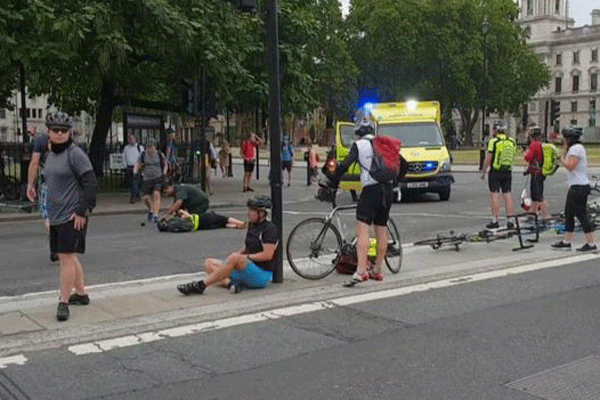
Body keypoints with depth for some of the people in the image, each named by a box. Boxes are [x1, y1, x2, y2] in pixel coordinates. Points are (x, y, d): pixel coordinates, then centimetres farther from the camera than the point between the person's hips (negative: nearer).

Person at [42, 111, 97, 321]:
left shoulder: (75, 154, -11)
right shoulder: (50, 155, 14)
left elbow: (90, 183, -16)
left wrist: (81, 211, -19)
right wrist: (49, 213, 20)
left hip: (72, 216, -8)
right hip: (56, 216, 9)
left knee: (66, 257, -8)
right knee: (69, 256, 16)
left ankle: (63, 302, -2)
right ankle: (81, 293, 30)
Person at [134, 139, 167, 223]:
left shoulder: (159, 155, 1)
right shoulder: (143, 155, 1)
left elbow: (165, 165, 16)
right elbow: (137, 165, 5)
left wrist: (164, 173, 1)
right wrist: (135, 171, -16)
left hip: (158, 178, -2)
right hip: (147, 179, 2)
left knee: (156, 194, -20)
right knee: (145, 198, 2)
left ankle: (156, 215, -22)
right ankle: (150, 211, 33)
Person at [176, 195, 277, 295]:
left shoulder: (270, 228, -10)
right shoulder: (252, 226, 16)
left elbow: (268, 255, -19)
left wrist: (246, 257, -15)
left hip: (262, 275, -9)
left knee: (234, 258, -36)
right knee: (209, 263, 1)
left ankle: (200, 285, -31)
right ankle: (230, 283, -25)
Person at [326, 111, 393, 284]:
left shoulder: (359, 145, -4)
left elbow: (345, 165, -15)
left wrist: (332, 181, -5)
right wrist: (393, 181, 30)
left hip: (371, 190, -6)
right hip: (388, 190, 7)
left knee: (363, 229, -10)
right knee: (381, 231, 12)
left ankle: (361, 271, -20)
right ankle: (377, 270, 20)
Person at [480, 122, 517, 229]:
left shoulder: (493, 142, -10)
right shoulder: (512, 141, 8)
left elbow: (488, 159, -11)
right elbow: (513, 157, 13)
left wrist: (483, 172, -3)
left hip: (495, 172, -5)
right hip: (508, 172, 5)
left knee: (495, 195, -3)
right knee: (507, 194, 9)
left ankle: (495, 221, -4)